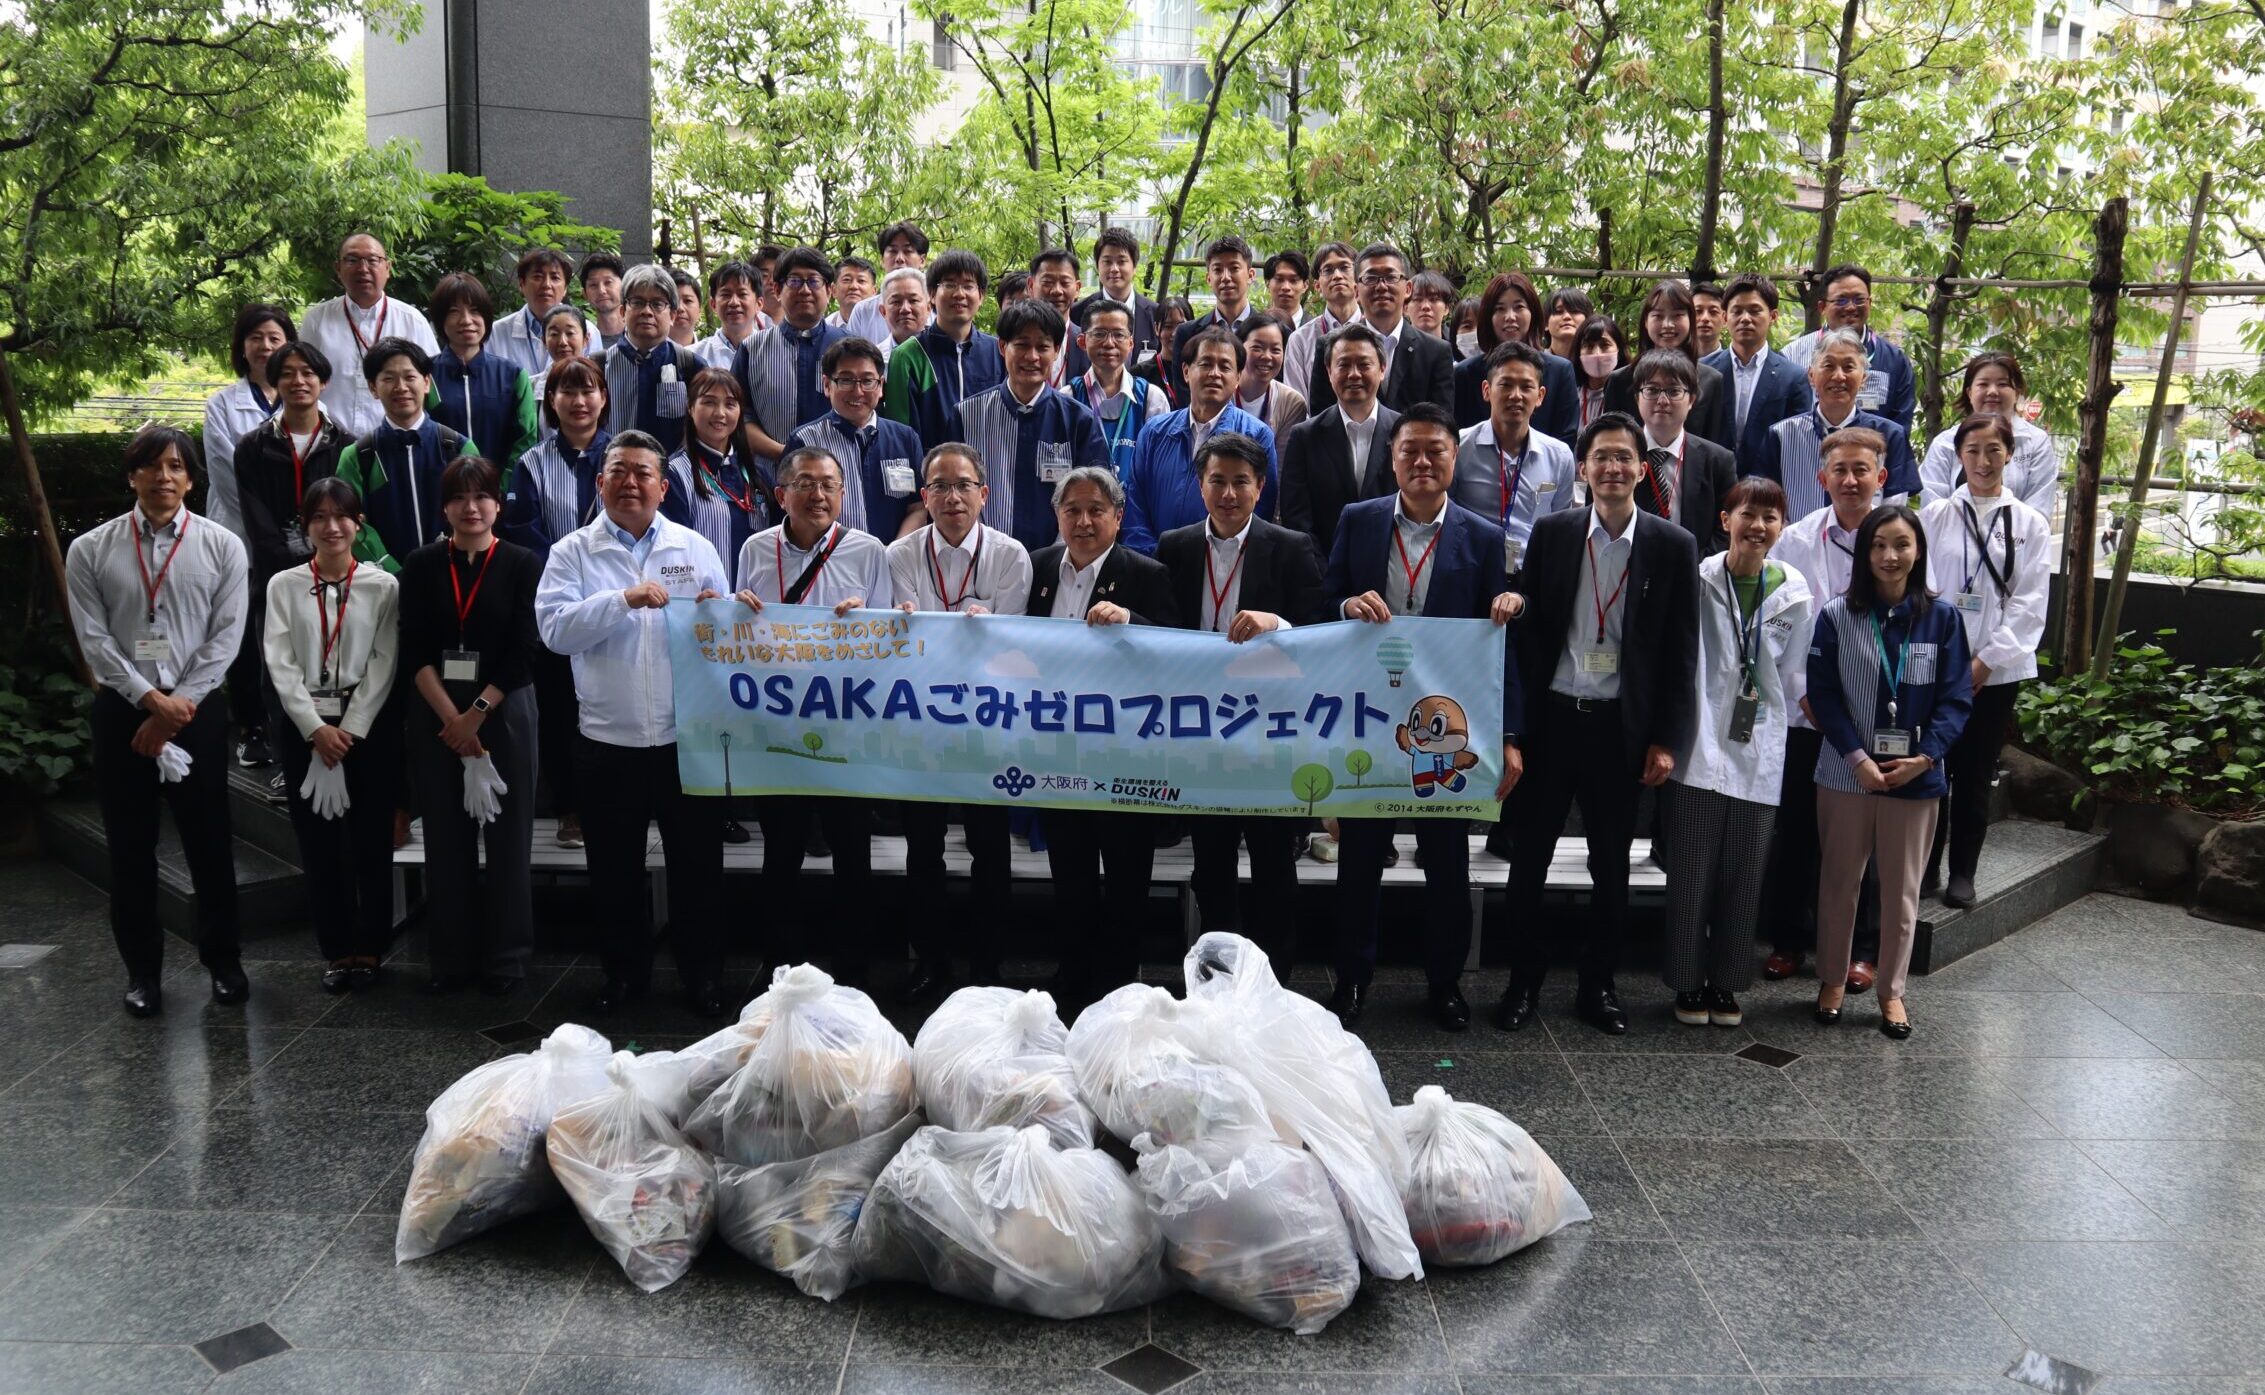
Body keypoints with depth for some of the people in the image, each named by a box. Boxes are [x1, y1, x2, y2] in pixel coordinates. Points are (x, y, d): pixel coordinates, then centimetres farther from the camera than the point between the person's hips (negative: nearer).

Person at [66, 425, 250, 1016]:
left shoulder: (222, 547, 0)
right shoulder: (90, 550, 1)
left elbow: (225, 638, -4)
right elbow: (95, 640, -3)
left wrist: (177, 708, -10)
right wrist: (151, 700, -12)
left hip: (197, 710, -1)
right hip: (120, 709, 1)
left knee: (209, 842, 6)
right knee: (129, 847, 8)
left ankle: (223, 960, 20)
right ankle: (143, 970, 20)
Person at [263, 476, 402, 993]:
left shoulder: (383, 586, 0)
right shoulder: (283, 586, 4)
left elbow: (383, 663, -4)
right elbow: (281, 664, -1)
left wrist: (351, 728, -11)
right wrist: (316, 727, -10)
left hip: (367, 724, -1)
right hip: (305, 726, 1)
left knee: (371, 842, 2)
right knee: (318, 844, 5)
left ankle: (369, 948, 13)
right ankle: (337, 950, 14)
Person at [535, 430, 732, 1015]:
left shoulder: (695, 549, 7)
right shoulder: (572, 553, 2)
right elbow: (554, 629, -12)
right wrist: (625, 599, -22)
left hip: (686, 736, 1)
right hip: (608, 741, 0)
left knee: (697, 862, 8)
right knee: (615, 869, 11)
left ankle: (701, 972, 24)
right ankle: (624, 972, 28)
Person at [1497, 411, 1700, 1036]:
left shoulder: (1673, 547, -1)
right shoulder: (1551, 534, 2)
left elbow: (1682, 652, 0)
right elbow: (1527, 630, 2)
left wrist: (1666, 741, -4)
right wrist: (1514, 724, -3)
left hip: (1622, 727, 0)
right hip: (1550, 720, 1)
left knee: (1611, 867, 10)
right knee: (1528, 859, 7)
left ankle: (1598, 986, 25)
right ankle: (1523, 983, 21)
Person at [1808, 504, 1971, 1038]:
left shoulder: (1942, 618, 0)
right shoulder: (1837, 615, -4)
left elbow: (1956, 697, 0)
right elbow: (1823, 694, -6)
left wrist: (1925, 757, -13)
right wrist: (1858, 758, -15)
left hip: (1916, 776, 1)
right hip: (1846, 772, -1)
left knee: (1902, 889, 10)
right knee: (1839, 882, 11)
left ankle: (1892, 991, 23)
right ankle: (1831, 980, 26)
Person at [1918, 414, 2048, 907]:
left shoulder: (2030, 525, 4)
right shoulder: (1935, 516, 3)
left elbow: (2029, 603, -1)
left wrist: (1988, 660, -9)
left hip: (1996, 671, 0)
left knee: (1976, 774, 7)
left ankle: (1963, 872, 17)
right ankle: (1924, 866, 15)